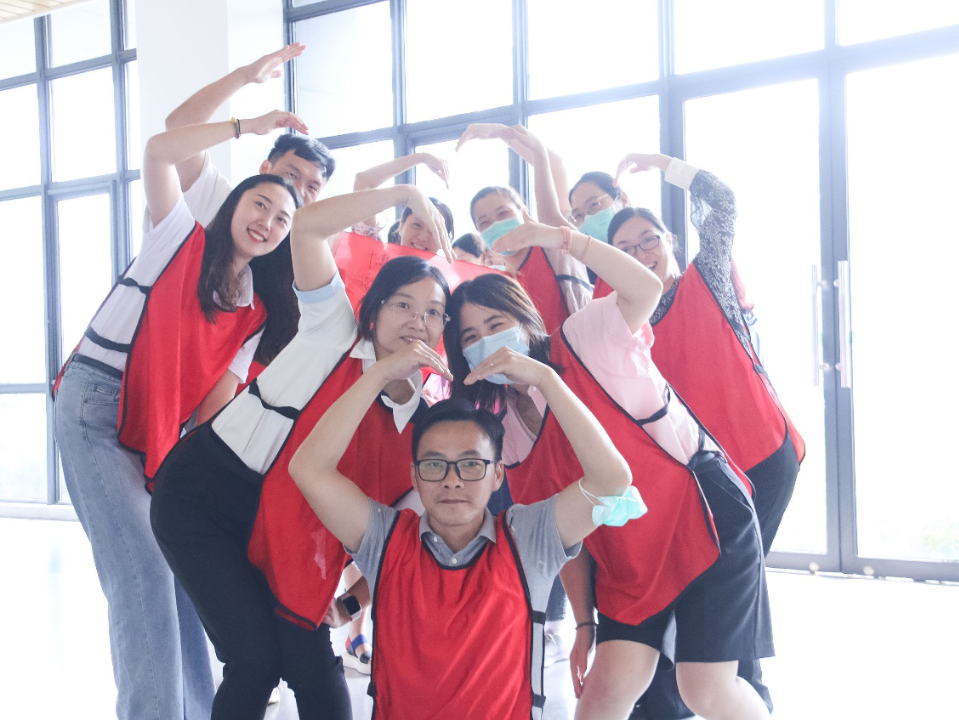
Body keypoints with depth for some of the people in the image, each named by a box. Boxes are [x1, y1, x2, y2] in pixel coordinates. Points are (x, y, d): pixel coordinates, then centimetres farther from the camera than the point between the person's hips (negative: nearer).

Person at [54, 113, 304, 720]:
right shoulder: (181, 238, 2)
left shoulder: (258, 311, 12)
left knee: (179, 569, 1)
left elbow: (220, 395, 4)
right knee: (141, 567, -15)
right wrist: (250, 127, -9)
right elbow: (159, 151, -13)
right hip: (95, 405, -5)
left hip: (162, 433, 5)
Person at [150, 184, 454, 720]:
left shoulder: (420, 420, 0)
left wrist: (353, 600, -3)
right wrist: (406, 193, -19)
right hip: (201, 495, -4)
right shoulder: (334, 334, -9)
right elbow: (308, 227, -21)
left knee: (316, 666, -5)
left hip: (281, 532, 4)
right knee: (257, 658, -14)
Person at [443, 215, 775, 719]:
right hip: (625, 552, 5)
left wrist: (561, 238, -33)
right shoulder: (505, 429, 6)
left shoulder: (583, 340, -8)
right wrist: (583, 621, 6)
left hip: (704, 516, -5)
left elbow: (646, 289, -28)